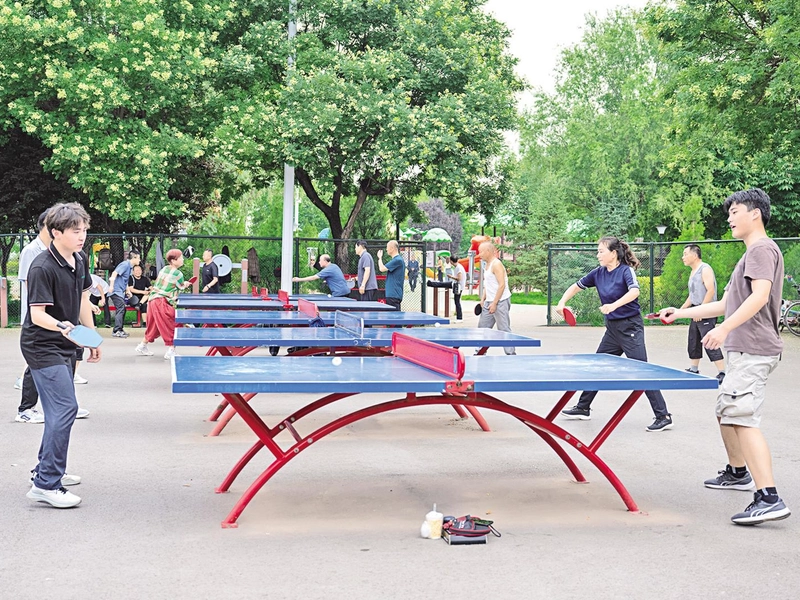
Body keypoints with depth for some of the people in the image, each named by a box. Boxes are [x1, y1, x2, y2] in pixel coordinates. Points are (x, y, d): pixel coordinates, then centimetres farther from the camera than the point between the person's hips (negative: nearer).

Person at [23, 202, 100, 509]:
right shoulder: (42, 268, -21)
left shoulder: (80, 260, 4)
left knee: (60, 408, 17)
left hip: (64, 346, 9)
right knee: (65, 408, -16)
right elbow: (37, 314, -24)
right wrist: (62, 326, -43)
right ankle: (45, 485, -13)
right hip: (42, 346, -9)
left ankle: (47, 468, 34)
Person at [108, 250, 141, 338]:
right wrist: (111, 286, -30)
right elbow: (114, 273, -23)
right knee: (120, 309, -13)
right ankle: (117, 331, -14)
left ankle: (120, 329, 23)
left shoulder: (130, 266, 16)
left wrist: (127, 291, 24)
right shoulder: (125, 264, -14)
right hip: (116, 290, -10)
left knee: (122, 310, 14)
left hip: (121, 291, 10)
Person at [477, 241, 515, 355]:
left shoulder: (496, 264, -14)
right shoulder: (487, 265, 16)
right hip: (489, 302, 10)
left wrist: (494, 303, -21)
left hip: (500, 302, -10)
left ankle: (511, 354, -1)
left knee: (504, 330, -6)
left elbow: (502, 285, -19)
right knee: (482, 327, 10)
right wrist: (483, 300, 14)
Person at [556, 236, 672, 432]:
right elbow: (576, 286, 17)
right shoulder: (598, 273, 5)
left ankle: (663, 417, -7)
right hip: (612, 328, 8)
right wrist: (562, 302, 1)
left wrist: (614, 305, -46)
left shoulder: (626, 270, -14)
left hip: (630, 326, -7)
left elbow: (634, 291, -33)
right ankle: (582, 408, 27)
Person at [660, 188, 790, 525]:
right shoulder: (750, 254, 24)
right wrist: (681, 313, 25)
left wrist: (725, 328, -34)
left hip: (754, 351, -11)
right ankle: (737, 473, 42)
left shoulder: (762, 249, -10)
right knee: (726, 412, 23)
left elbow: (760, 295, -26)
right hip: (742, 351, 11)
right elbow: (726, 304, 28)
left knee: (742, 417, -21)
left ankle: (769, 499, -27)